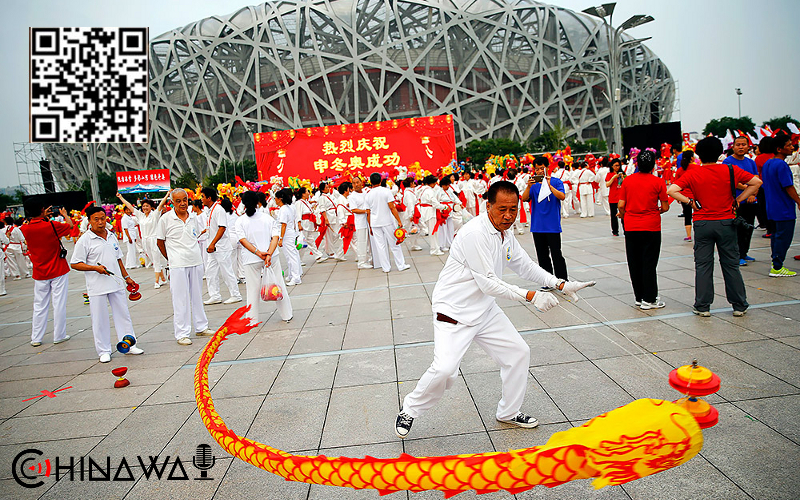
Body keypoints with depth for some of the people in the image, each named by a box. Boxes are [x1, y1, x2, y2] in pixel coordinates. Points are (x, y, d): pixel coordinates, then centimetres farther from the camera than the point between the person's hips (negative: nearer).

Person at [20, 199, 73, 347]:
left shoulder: (25, 229, -6)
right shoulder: (52, 226, -16)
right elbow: (70, 225, 4)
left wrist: (43, 217, 21)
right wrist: (64, 214, 21)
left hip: (40, 273, 4)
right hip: (58, 271, -4)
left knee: (39, 305, 12)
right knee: (59, 304, 4)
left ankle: (36, 338, 17)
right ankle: (59, 336, 11)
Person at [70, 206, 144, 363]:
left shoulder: (112, 236, 11)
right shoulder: (84, 240, -7)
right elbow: (75, 264, -7)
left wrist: (126, 276, 19)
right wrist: (95, 268, -20)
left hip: (116, 283, 5)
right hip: (97, 287, -5)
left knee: (123, 314, 9)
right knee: (100, 319, 3)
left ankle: (129, 345, 19)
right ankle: (104, 351, 14)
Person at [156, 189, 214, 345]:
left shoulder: (193, 217, 6)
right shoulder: (166, 218, -5)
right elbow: (160, 241, 3)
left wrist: (193, 253, 14)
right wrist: (172, 259, 5)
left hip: (196, 262, 4)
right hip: (178, 265, -4)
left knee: (197, 296, 14)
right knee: (180, 299, -1)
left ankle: (201, 327, 26)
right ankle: (182, 334, 7)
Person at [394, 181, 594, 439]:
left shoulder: (505, 234, 5)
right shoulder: (475, 233, -24)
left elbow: (526, 265, 16)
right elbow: (489, 284, -24)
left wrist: (560, 284, 6)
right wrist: (531, 296, -23)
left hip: (485, 309, 9)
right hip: (454, 310, -9)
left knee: (518, 352, 10)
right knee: (444, 369, -20)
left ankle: (509, 412, 30)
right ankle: (409, 410, 7)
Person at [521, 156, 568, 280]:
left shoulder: (556, 182, 1)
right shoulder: (533, 184, 9)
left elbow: (562, 197, -14)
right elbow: (524, 198, -4)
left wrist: (549, 186, -26)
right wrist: (529, 187, -21)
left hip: (553, 226, -4)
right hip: (537, 227, 4)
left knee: (556, 255, -4)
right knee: (542, 256, 10)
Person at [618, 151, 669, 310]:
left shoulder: (627, 180, -1)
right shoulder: (658, 182, -7)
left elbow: (621, 205, -2)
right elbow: (665, 207, -4)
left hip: (631, 227, 2)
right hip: (651, 227, -2)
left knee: (634, 263, 10)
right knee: (649, 263, 3)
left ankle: (639, 297, 18)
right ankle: (649, 300, 6)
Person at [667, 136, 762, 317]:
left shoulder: (692, 173, -6)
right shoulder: (730, 170, -2)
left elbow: (671, 190, -16)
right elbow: (756, 182, -1)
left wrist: (690, 201, -8)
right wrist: (737, 200, 1)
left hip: (702, 224, -1)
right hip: (726, 222, 1)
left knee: (703, 265, 6)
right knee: (731, 264, 10)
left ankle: (702, 307, 9)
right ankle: (739, 306, 18)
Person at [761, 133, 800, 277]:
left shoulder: (767, 163, 10)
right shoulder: (781, 165, -19)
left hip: (772, 208, 9)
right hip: (784, 210, -9)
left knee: (776, 235, 17)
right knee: (784, 237, -3)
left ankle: (776, 263, 24)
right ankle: (777, 268, -1)